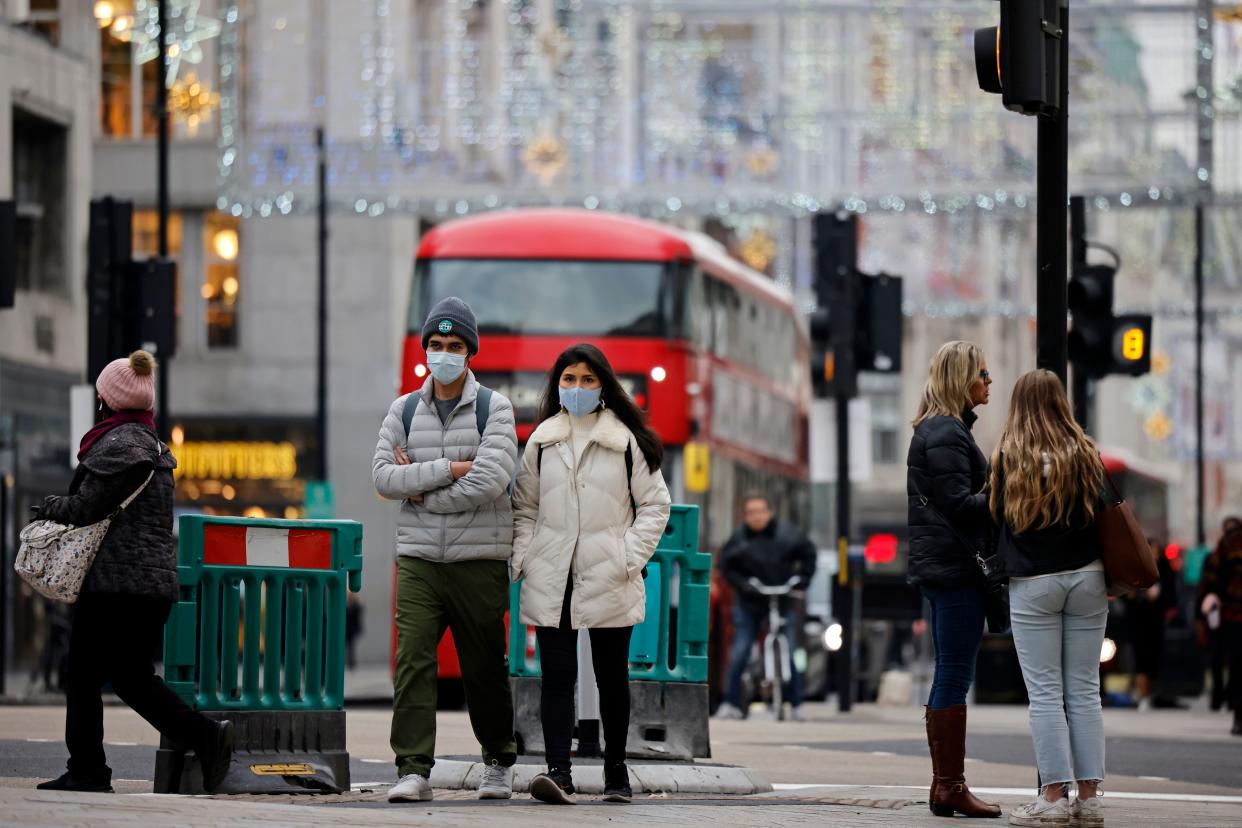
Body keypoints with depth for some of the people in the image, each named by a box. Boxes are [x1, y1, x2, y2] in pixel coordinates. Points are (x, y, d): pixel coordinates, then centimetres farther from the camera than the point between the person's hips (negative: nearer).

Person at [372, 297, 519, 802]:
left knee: (484, 667, 7)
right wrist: (448, 470, -12)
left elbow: (490, 481, -13)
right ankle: (413, 770, -14)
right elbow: (382, 475, -2)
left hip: (479, 560, -2)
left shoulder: (494, 410, 0)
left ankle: (498, 762, 25)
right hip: (418, 559, 2)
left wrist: (420, 489, -7)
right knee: (412, 661, -11)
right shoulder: (405, 410, 10)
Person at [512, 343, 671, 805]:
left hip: (609, 580, -1)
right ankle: (559, 773, -16)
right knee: (556, 676, -8)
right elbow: (525, 509, 15)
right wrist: (521, 558, 1)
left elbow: (654, 505, 4)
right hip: (551, 581, 1)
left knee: (612, 677, 9)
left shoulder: (627, 441, 2)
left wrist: (630, 558, -7)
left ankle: (616, 771, 21)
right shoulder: (540, 442, 10)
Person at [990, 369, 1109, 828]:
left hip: (1032, 584, -2)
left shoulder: (1009, 457, -4)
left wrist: (998, 572, 17)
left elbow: (996, 516, 3)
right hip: (1086, 579, 2)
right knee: (1084, 691, 4)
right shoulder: (1085, 454, 2)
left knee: (1045, 692, -1)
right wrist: (1110, 578, 15)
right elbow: (1106, 516, 7)